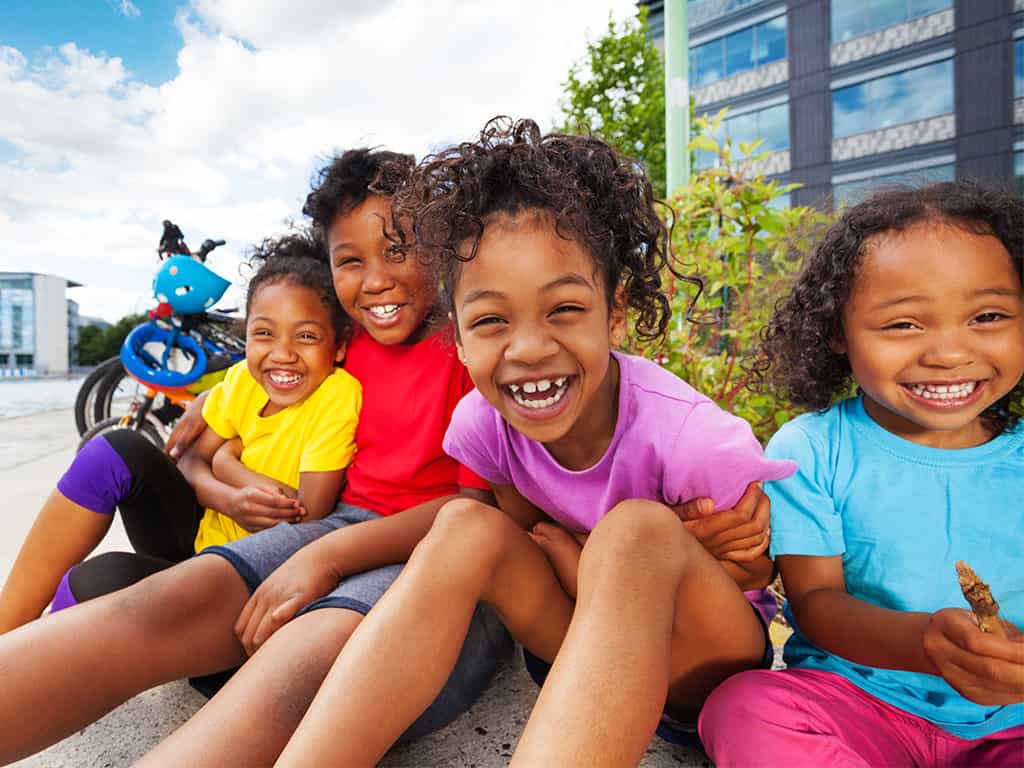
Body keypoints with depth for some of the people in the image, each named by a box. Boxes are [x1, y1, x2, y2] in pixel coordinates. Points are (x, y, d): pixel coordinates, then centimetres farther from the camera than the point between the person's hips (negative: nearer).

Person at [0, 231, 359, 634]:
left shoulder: (338, 397, -24)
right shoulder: (243, 378, -5)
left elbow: (306, 525, -25)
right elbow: (191, 463, 0)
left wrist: (229, 464, -14)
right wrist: (230, 500, -23)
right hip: (201, 531, 6)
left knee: (94, 583, -27)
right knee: (119, 451, -14)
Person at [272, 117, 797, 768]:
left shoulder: (689, 434, -30)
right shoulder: (482, 423, -17)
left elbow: (755, 570, -12)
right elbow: (535, 540, 0)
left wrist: (597, 566, -23)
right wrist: (584, 565, -22)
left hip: (714, 663, -2)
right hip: (590, 641, 3)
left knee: (638, 528, -35)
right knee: (467, 528, -24)